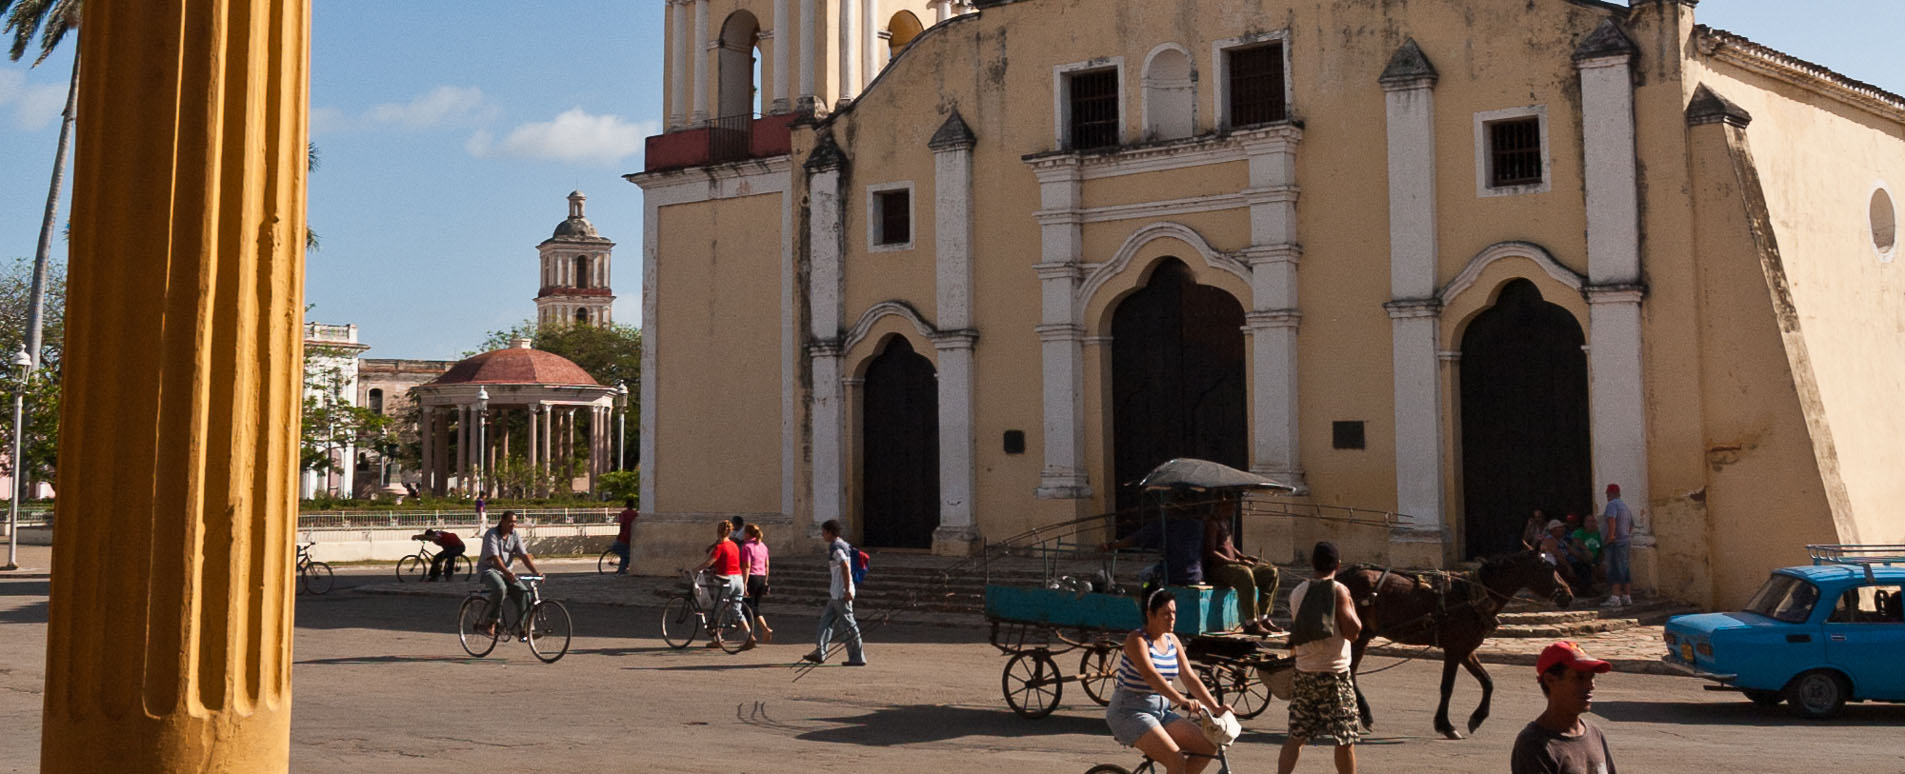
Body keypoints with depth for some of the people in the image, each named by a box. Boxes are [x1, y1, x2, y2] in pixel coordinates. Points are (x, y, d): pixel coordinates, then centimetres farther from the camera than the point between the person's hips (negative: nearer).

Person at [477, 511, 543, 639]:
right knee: (500, 588, -36)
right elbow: (495, 557, -28)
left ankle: (523, 629, -10)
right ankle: (492, 622, -20)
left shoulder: (515, 535, 2)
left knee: (523, 592, -15)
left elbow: (524, 556, -4)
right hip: (488, 569, -6)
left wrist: (535, 571, -20)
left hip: (507, 571, 6)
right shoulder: (491, 534, -16)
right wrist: (506, 573, -43)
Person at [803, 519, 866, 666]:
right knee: (826, 621, 13)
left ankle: (857, 658, -1)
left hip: (841, 594, -10)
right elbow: (845, 567, 22)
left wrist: (847, 590, -26)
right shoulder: (843, 544, 16)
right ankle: (820, 653, 15)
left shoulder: (835, 547, -15)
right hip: (836, 593, 10)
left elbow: (845, 567, -26)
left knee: (848, 624, -5)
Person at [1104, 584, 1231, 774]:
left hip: (1161, 711, 8)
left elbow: (1190, 678, 5)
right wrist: (1182, 700, -42)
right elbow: (1151, 675, -29)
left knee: (1208, 746, -6)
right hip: (1130, 713, -8)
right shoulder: (1137, 640, -14)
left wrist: (1216, 707, -7)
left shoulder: (1172, 641, 8)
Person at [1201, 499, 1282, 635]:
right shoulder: (1212, 523, -12)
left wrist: (1244, 557, 9)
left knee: (1271, 571, 3)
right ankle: (1251, 624, -38)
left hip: (1231, 566, 10)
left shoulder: (1225, 522, 19)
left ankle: (1263, 618, 1)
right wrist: (1236, 562, -24)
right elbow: (1210, 552, -20)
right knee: (1245, 573, -39)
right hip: (1216, 569, -10)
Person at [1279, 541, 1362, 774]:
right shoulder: (1338, 591, -10)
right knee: (1345, 738, 6)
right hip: (1334, 673, -5)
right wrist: (1351, 607, 2)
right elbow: (1352, 632, -13)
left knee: (1296, 735, 8)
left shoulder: (1297, 592, 6)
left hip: (1304, 673, 5)